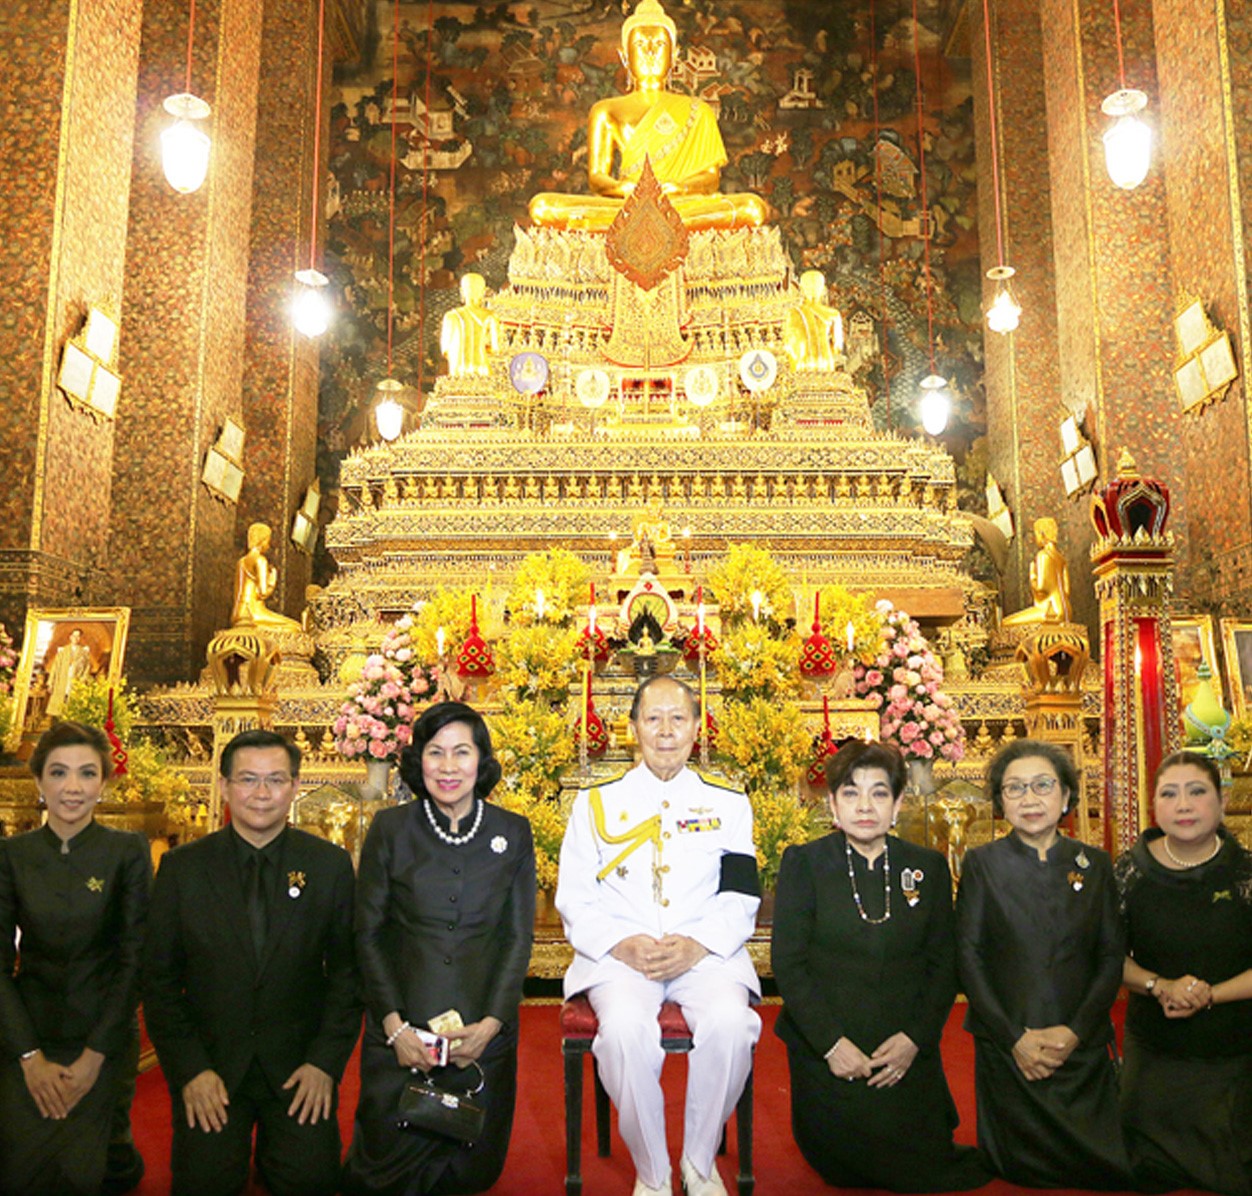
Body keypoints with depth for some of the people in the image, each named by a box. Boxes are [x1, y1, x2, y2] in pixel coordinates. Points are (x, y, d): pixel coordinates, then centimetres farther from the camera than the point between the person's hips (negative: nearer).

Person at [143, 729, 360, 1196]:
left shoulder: (331, 865, -2)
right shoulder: (182, 867, -2)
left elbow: (348, 969, 1)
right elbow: (160, 978, 2)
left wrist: (326, 1060, -7)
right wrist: (189, 1069, -6)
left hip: (299, 1063, 0)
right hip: (209, 1060, 1)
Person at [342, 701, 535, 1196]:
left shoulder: (513, 832, 2)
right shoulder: (390, 828, -1)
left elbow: (518, 937, 3)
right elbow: (368, 933, 0)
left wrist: (493, 1021, -9)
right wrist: (394, 1024, -9)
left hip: (483, 1027, 1)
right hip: (402, 1022, -1)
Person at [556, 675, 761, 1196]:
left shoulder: (729, 805, 14)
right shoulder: (597, 802, 12)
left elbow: (740, 899, 6)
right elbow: (574, 899, 6)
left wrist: (697, 945, -13)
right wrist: (622, 944, -12)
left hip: (706, 953, 1)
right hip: (619, 953, 0)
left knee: (730, 1022, -30)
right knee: (624, 1027, -32)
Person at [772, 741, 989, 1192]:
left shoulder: (929, 867, 5)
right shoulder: (803, 863, -3)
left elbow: (943, 965, 6)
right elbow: (788, 964, -7)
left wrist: (915, 1039, -7)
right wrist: (832, 1043, -14)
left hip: (906, 1051, 2)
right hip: (826, 1049, -2)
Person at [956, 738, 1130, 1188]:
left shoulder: (1094, 863, 4)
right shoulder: (981, 863, -2)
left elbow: (1112, 955, 2)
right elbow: (969, 957, -5)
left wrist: (1075, 1031, -9)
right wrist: (1015, 1037, -12)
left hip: (1083, 1047, 2)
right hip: (1007, 1049, -2)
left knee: (1099, 1168, 8)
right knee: (1017, 1170, 7)